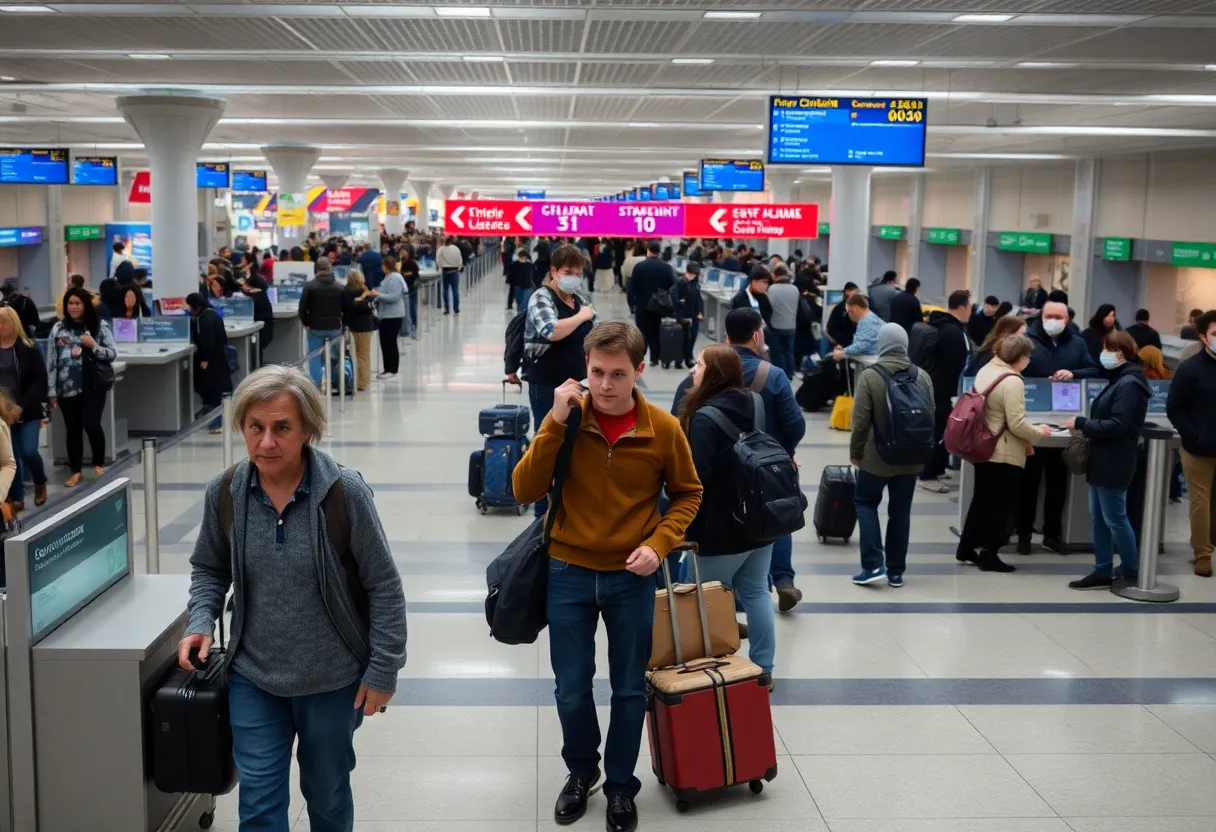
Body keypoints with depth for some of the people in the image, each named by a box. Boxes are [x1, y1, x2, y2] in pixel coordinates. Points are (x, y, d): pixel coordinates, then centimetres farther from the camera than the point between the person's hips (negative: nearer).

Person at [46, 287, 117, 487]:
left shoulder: (100, 326, -1)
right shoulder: (58, 328, 4)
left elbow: (112, 354, 0)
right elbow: (51, 361, 5)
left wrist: (93, 345, -18)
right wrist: (51, 391, 2)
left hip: (93, 386, -2)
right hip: (67, 387, 2)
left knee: (91, 424, -11)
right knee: (72, 428, 8)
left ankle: (99, 464, 12)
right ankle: (75, 471, 19)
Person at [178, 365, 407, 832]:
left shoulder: (344, 492, -20)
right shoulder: (224, 493, -9)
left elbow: (384, 588, -12)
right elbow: (209, 569, 9)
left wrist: (383, 670, -11)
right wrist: (200, 623, -8)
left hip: (333, 680, -2)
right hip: (253, 677, 2)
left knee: (327, 794, 19)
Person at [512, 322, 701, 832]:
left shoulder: (663, 430, -10)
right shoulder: (565, 419, -10)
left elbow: (687, 494, 4)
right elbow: (525, 491, -15)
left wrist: (659, 544, -11)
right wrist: (555, 423, -24)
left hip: (631, 577, 0)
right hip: (569, 573, 0)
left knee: (629, 689, 11)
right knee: (571, 689, 11)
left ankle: (620, 786, 32)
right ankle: (580, 771, 37)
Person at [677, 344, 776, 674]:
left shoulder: (705, 418, -22)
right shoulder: (753, 405, 5)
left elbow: (696, 477, -24)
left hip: (721, 528, -8)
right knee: (756, 593, 14)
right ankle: (762, 668, 21)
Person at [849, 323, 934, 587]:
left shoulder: (869, 376, -13)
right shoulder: (923, 377, 0)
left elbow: (861, 421, -13)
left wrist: (855, 452, 0)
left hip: (876, 456, -3)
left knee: (865, 502, 13)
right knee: (900, 511, 11)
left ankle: (873, 565, 2)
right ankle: (896, 571, 15)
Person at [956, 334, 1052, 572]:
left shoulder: (985, 370, 6)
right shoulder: (1013, 382, -21)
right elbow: (1016, 424, -23)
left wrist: (1024, 440, 16)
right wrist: (1038, 433, -4)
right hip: (1004, 455, -8)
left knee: (981, 499, 19)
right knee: (1000, 506, 5)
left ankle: (966, 549, 25)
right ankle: (988, 555, 12)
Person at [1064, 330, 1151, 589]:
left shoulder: (1129, 384, -17)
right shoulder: (1119, 380, 14)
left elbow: (1117, 425, -22)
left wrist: (1080, 423, -17)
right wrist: (1087, 427, 4)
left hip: (1113, 462, -10)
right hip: (1103, 459, 10)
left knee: (1115, 519, 0)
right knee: (1098, 517, 11)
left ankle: (1131, 573, 13)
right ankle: (1103, 572, 16)